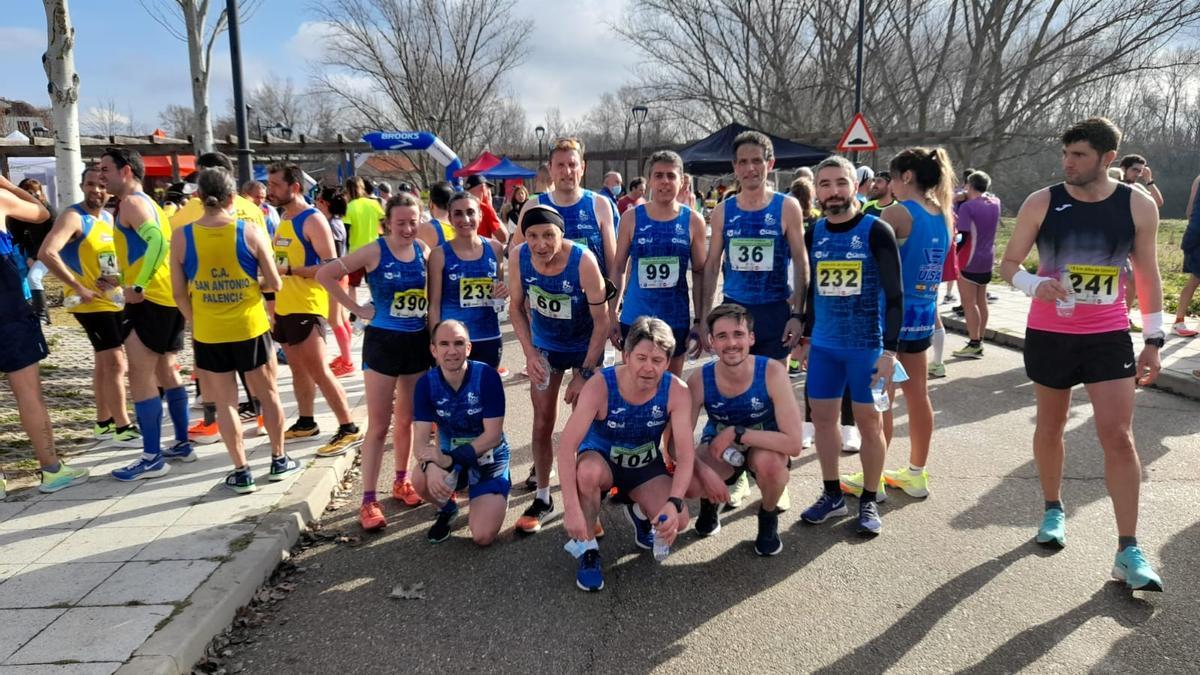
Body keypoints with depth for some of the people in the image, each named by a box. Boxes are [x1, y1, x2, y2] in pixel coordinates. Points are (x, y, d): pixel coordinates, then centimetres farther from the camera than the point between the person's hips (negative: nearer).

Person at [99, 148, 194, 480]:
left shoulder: (131, 202, -9)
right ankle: (182, 443, 24)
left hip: (150, 299, -10)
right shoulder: (147, 203, 21)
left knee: (140, 376, -7)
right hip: (169, 297, 10)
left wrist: (139, 287, -25)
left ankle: (152, 458, -5)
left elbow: (158, 242, -24)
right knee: (165, 371, 17)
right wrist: (121, 278, 25)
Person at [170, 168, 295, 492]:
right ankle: (279, 461, 27)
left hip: (208, 334, 1)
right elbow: (274, 283, -4)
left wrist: (195, 322, 13)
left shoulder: (181, 236, -5)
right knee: (268, 394, 16)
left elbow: (179, 293, -1)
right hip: (251, 329, 0)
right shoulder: (251, 232, -8)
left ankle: (241, 472, 15)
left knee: (225, 402, 10)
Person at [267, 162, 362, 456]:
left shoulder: (313, 220, -13)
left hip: (306, 307, -9)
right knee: (298, 369, 15)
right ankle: (306, 422, 27)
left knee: (319, 371, -8)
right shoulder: (282, 219, 13)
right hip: (284, 307, 9)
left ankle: (349, 429, -1)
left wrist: (290, 271, -23)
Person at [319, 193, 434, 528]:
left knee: (407, 419, 17)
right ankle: (368, 501, 7)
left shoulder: (424, 251, 1)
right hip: (383, 342, -4)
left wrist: (434, 335, 1)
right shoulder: (374, 252, -12)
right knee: (378, 425, 0)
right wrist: (357, 308, -11)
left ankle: (401, 482, 34)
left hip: (418, 343, 4)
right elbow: (325, 274, -11)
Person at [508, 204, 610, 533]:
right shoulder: (519, 257, -20)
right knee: (542, 425, 5)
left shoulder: (583, 261, -30)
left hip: (585, 347, -3)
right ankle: (542, 498, 20)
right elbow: (517, 308, -4)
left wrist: (585, 373, -21)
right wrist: (529, 354, -13)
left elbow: (602, 321, -23)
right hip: (545, 347, 3)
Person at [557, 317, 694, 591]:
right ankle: (588, 550, -14)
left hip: (646, 465, 2)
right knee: (589, 471, -39)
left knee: (677, 521, -21)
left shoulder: (677, 391, -22)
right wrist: (571, 509, -40)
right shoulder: (600, 386, -30)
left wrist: (674, 503, -41)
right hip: (601, 458, -2)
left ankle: (639, 511, 17)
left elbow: (686, 454, -25)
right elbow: (567, 447, -33)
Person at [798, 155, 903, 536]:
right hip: (824, 345, 4)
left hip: (867, 346, -4)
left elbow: (895, 295, -10)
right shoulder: (813, 234, 5)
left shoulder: (877, 232, -8)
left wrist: (890, 349, -15)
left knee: (869, 421, 5)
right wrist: (806, 336, 15)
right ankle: (832, 495, 24)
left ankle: (868, 501, 20)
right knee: (823, 417, 9)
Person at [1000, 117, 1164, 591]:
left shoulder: (1138, 206, -3)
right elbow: (1008, 264, 0)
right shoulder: (1041, 203, -6)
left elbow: (1147, 275, 6)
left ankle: (1128, 550, -1)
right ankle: (1054, 509, 35)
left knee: (1119, 436, -6)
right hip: (1048, 334, 0)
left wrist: (1153, 340, 4)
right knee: (1050, 426, 13)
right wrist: (1037, 284, -22)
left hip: (1109, 336, 0)